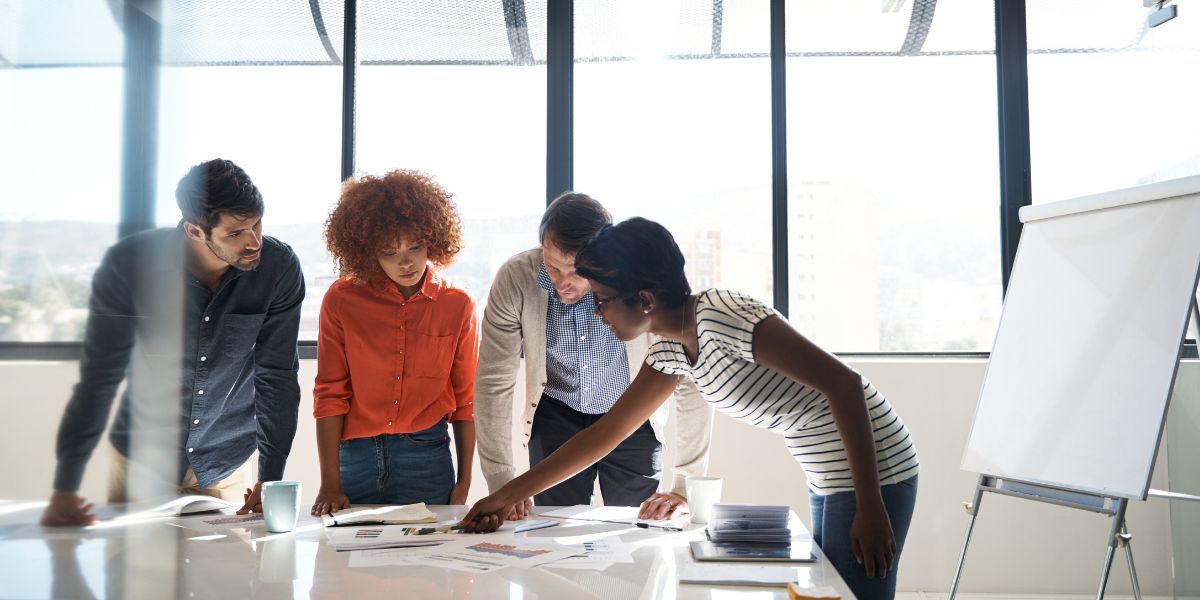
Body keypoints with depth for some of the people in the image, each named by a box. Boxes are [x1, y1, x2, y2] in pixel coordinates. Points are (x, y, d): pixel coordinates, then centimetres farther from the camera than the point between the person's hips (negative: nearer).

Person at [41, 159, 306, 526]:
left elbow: (277, 376, -13)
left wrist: (270, 479, -16)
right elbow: (99, 378, -16)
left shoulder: (279, 268, -19)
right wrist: (65, 490, -19)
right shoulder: (129, 264, -20)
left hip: (226, 464, 1)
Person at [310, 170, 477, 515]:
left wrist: (463, 482, 4)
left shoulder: (458, 306, -1)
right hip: (354, 457, 0)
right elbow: (330, 395, -3)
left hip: (427, 460, 1)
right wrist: (329, 485, -8)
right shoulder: (341, 300, -3)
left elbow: (465, 399, 5)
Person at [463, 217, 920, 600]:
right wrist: (506, 496, 10)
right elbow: (604, 433, 11)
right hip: (828, 481, 8)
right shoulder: (672, 350, 4)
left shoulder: (721, 316, -24)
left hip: (871, 472, -8)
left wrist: (870, 509, -23)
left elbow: (844, 383, -24)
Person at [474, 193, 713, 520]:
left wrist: (685, 488, -24)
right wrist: (502, 486, -18)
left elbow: (691, 384, -23)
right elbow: (494, 382, -16)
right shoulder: (515, 279, -23)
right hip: (556, 417, 1)